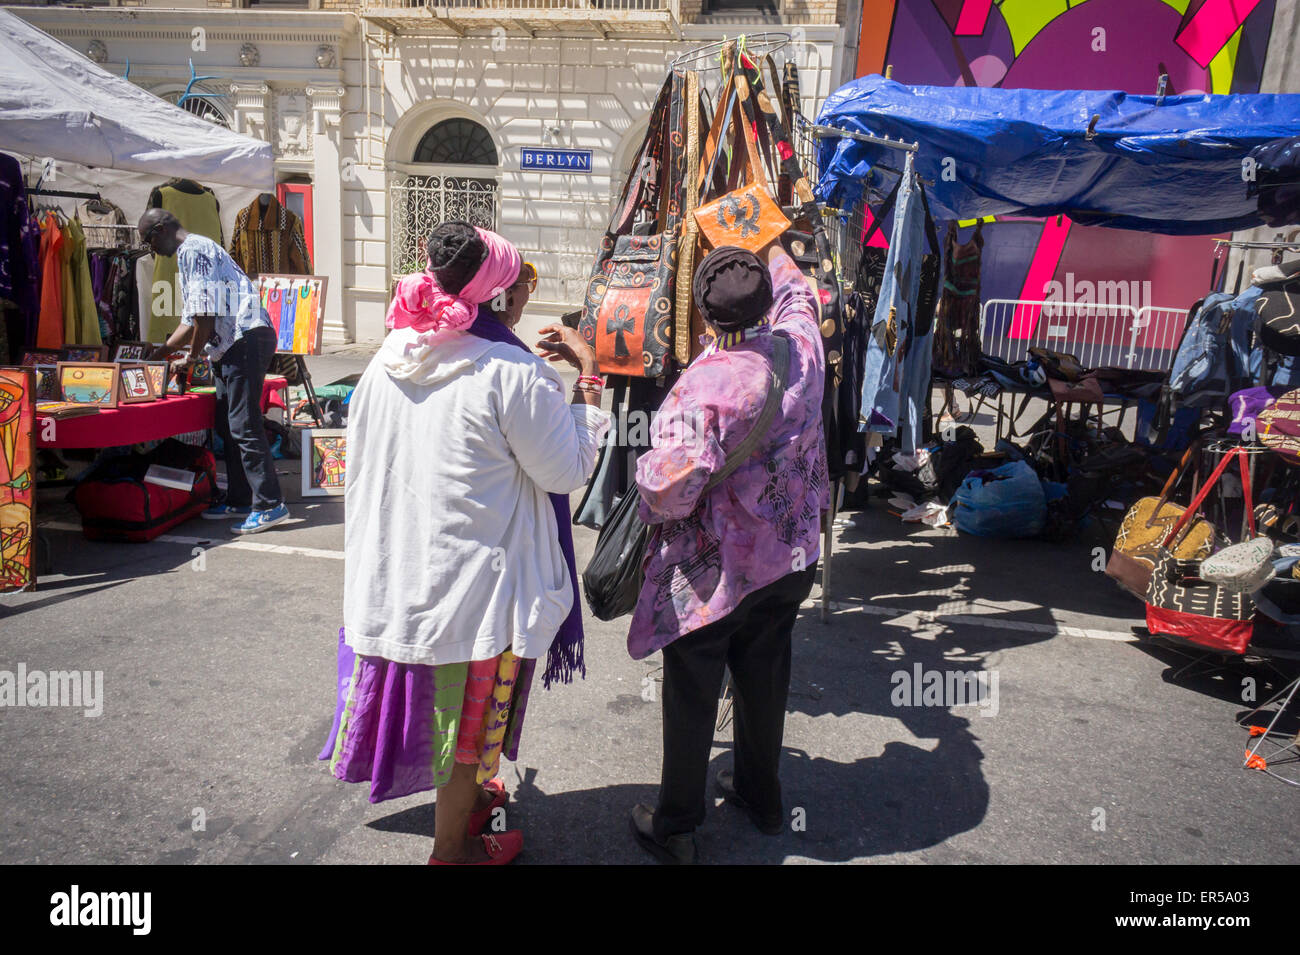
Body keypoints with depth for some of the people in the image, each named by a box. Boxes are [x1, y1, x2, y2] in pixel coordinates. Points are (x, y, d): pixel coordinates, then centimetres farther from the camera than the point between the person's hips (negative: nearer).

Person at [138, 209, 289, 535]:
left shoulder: (192, 250, -7)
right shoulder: (190, 253, 27)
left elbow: (205, 312, -15)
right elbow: (191, 319, 32)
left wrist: (192, 355, -4)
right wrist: (158, 355, 32)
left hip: (246, 339, -11)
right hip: (233, 346, 11)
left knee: (243, 425, -11)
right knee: (227, 424, 13)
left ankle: (270, 505, -10)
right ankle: (238, 500, 20)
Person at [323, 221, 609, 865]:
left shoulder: (387, 364, -1)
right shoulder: (514, 375, -22)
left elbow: (361, 465, 8)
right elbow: (567, 470, -14)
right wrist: (588, 376, -9)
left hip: (397, 569, 7)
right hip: (475, 579, -7)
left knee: (426, 691, 25)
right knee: (471, 712, 13)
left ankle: (465, 797, 50)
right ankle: (453, 846, 33)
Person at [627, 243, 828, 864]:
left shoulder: (704, 385, -27)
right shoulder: (802, 348, -7)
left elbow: (670, 487, -32)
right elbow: (797, 291, 16)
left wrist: (644, 470, -9)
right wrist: (769, 246, 33)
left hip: (712, 575, -6)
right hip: (789, 561, 7)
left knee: (691, 698, 11)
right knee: (764, 681, 23)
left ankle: (674, 826, 28)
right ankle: (760, 795, 44)